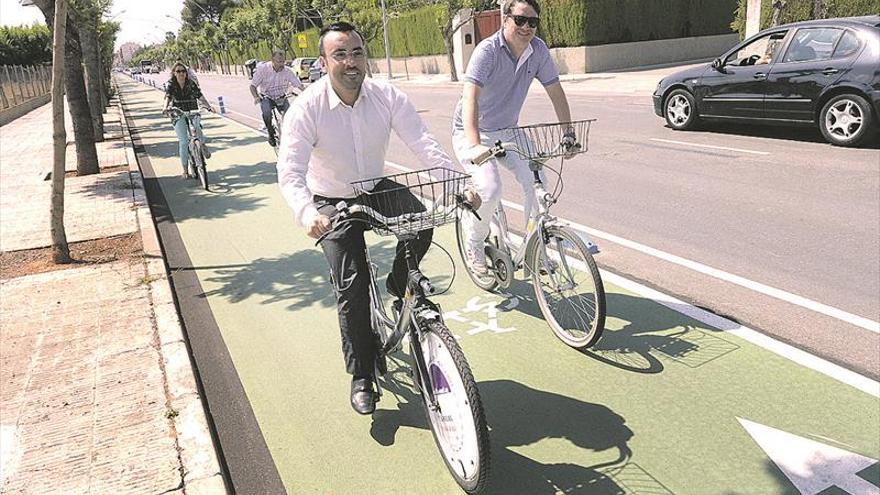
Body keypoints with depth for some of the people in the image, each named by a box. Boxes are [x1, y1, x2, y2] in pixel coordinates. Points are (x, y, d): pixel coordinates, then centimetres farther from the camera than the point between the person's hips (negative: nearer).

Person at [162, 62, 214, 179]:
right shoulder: (170, 85, 0)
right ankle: (185, 170, 1)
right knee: (184, 142, -10)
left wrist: (209, 106, -21)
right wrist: (166, 107, -37)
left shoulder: (191, 84, 4)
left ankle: (203, 145, -2)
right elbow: (168, 97, -16)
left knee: (196, 126, -34)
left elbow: (200, 96, -4)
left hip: (193, 113, 1)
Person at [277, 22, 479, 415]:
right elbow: (290, 171, -31)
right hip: (332, 203, -2)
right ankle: (361, 377, 5)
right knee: (351, 287, -12)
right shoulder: (307, 108, -22)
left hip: (377, 189, 3)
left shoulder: (388, 97, -14)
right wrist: (306, 213, -52)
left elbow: (424, 144, -23)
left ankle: (399, 287, 2)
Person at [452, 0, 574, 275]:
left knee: (536, 179, -14)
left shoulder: (538, 50, -7)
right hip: (471, 133, -5)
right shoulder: (488, 50, -23)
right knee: (491, 190, -25)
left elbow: (556, 92, 0)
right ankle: (473, 246, 2)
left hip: (506, 131, 5)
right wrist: (474, 145, -49)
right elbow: (470, 97, -36)